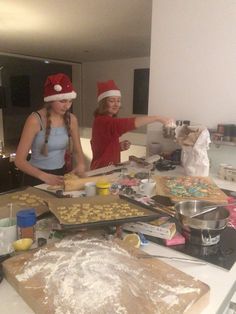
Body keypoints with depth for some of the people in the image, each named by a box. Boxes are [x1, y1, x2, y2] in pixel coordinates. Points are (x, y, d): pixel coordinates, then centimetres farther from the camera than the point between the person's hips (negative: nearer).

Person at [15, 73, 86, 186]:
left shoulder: (71, 119, -3)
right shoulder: (35, 120, -16)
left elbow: (77, 150, 9)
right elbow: (19, 161, -14)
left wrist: (81, 164, -11)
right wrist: (45, 176, -27)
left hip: (61, 174, 4)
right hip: (37, 178, -3)